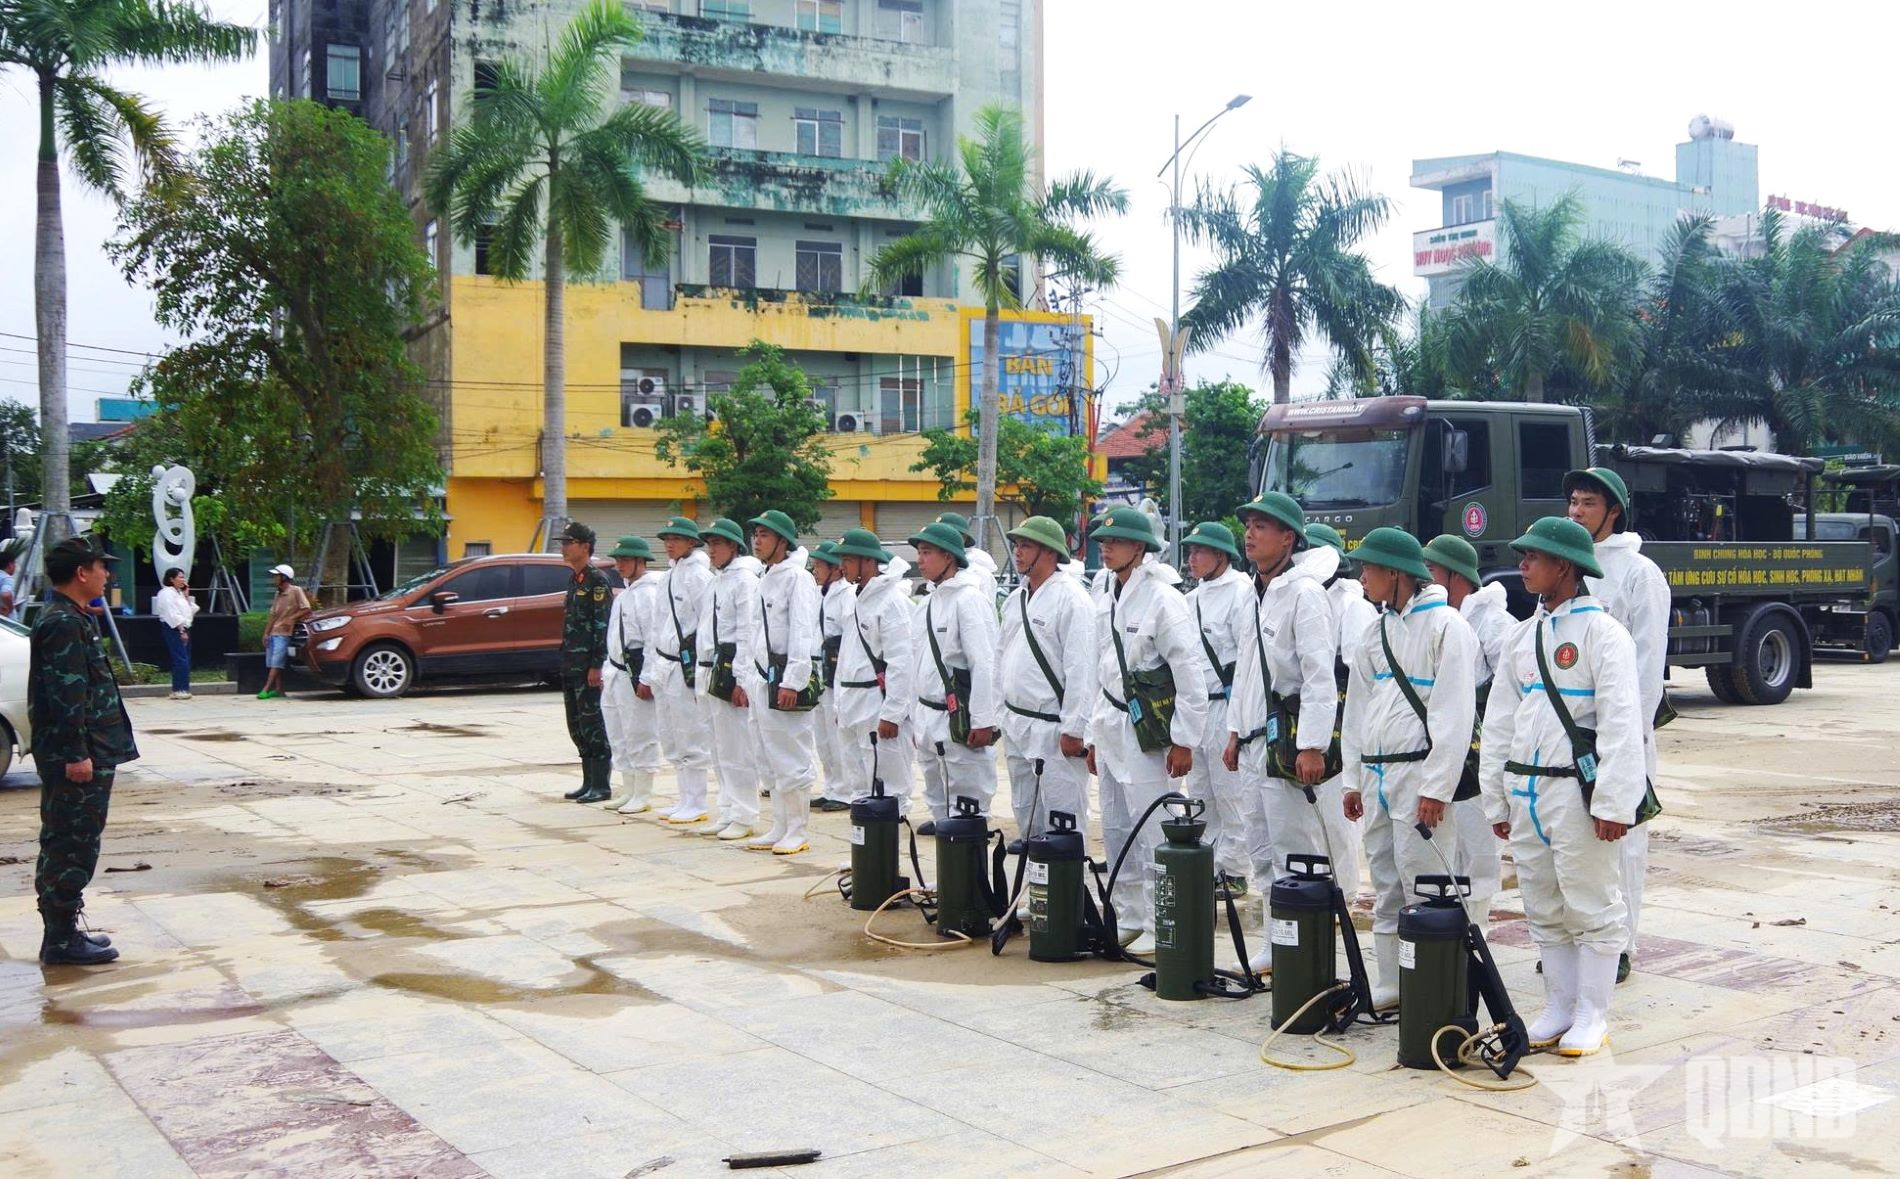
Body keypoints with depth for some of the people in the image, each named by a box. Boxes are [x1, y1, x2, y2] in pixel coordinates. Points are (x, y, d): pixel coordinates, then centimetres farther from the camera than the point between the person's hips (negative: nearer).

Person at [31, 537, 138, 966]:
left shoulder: (70, 618, 16)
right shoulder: (63, 624, -16)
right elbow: (65, 696, -22)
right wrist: (76, 754, -23)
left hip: (83, 754, 11)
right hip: (76, 758, -11)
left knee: (65, 846, 15)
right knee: (71, 848, -5)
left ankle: (64, 930, 22)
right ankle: (61, 940, 0)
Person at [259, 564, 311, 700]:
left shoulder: (296, 591, -5)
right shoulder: (278, 594, 17)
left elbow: (306, 609, -9)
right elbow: (273, 615, 18)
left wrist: (291, 618, -19)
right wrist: (266, 633, 11)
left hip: (284, 633, -8)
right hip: (273, 633, 8)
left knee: (276, 663, -12)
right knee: (272, 663, 4)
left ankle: (266, 690, -16)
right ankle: (279, 690, 8)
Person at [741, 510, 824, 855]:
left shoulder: (798, 579, -12)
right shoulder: (765, 579, 18)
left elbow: (803, 633, -19)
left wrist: (791, 682, -23)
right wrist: (746, 677, 17)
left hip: (787, 679, -10)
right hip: (763, 678, 10)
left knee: (793, 760, -5)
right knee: (770, 760, 14)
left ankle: (799, 832, 2)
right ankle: (780, 828, 21)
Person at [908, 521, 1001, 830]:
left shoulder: (969, 598, -13)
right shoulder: (931, 599, 13)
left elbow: (985, 665, -18)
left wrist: (983, 721, -20)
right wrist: (920, 720, 17)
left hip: (959, 718, -9)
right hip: (930, 715, 9)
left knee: (967, 789, -5)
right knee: (936, 784, 17)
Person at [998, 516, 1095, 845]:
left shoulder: (1071, 598, -12)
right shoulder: (1016, 598, 13)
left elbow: (1081, 669, -16)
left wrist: (1073, 729, -18)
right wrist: (1004, 716, 17)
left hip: (1053, 728, -9)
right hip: (1016, 724, 9)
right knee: (1025, 813, 16)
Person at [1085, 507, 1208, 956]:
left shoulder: (1162, 599, -11)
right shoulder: (1108, 600, 14)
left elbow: (1191, 672, -14)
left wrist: (1184, 740, -14)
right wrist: (1095, 735, 20)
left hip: (1146, 729, -9)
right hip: (1112, 727, 9)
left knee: (1150, 831, -7)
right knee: (1116, 831, 12)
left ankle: (1159, 929, 1)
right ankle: (1129, 919, 22)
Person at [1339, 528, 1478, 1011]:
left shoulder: (1446, 627, -9)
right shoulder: (1376, 632, 16)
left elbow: (1454, 714, -14)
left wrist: (1436, 788, -17)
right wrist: (1353, 778, 14)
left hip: (1419, 776, -8)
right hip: (1376, 776, 8)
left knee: (1423, 891, -6)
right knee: (1385, 891, 12)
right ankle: (1390, 987, 20)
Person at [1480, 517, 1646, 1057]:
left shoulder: (1601, 632, -8)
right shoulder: (1523, 635, 13)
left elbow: (1621, 724, -13)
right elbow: (1500, 719, 16)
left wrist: (1614, 803, -17)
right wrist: (1496, 798, 14)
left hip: (1576, 789, -7)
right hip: (1525, 790, 7)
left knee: (1592, 907, 2)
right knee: (1543, 909, 12)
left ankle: (1592, 1016, 12)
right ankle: (1558, 1008, 23)